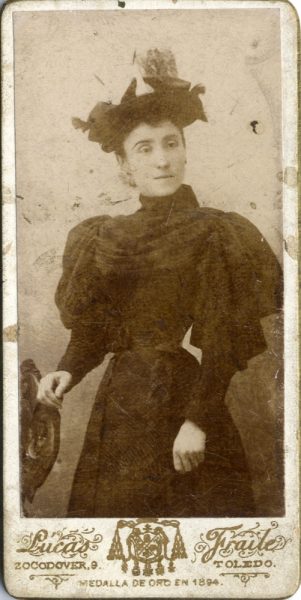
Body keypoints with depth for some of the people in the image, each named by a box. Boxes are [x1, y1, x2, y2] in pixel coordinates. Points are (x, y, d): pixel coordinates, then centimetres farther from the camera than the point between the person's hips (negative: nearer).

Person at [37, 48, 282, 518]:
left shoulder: (216, 234, -8)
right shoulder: (105, 240, 5)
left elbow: (222, 346, -11)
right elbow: (92, 329, 8)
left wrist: (198, 421, -15)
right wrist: (68, 372, -9)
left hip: (188, 400, -4)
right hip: (121, 404, 4)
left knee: (195, 509, 6)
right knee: (113, 509, 12)